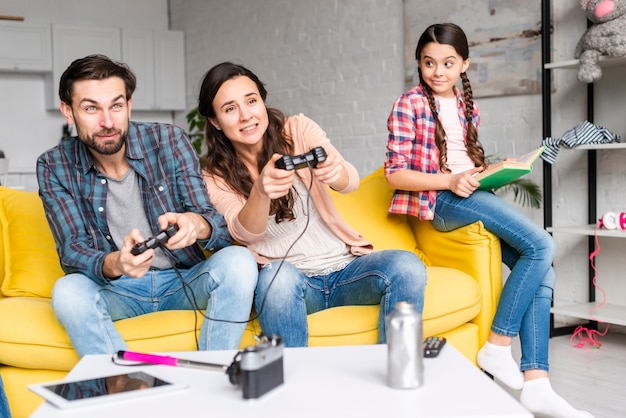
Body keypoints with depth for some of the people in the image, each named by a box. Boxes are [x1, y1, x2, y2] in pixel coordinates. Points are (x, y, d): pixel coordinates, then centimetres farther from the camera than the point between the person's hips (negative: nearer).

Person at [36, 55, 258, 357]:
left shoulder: (169, 141, -7)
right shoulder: (54, 167, -6)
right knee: (68, 290, -32)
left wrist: (196, 224, -37)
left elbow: (221, 227, -11)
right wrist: (114, 264, -37)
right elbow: (72, 251, -12)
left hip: (183, 281, 1)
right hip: (115, 289, 0)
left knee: (238, 261, -28)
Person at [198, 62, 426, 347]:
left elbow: (351, 181, -14)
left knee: (407, 266, -26)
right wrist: (260, 191, -40)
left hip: (345, 265, 2)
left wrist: (336, 172, -39)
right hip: (286, 279, -1)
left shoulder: (298, 130, 1)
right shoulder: (215, 178, 0)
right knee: (277, 275, -36)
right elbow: (244, 233, -18)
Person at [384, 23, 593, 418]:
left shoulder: (468, 107, 18)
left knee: (542, 272, -11)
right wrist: (450, 181, -21)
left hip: (469, 196, 7)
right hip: (440, 200, -7)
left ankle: (535, 383, -13)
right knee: (542, 246, -22)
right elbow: (395, 174, -9)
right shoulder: (409, 105, -3)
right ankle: (498, 346, -14)